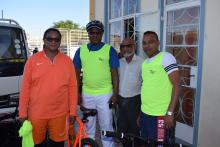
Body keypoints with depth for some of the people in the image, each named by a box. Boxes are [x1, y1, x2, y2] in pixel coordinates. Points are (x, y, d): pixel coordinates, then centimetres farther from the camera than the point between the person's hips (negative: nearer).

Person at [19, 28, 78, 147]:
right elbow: (25, 87, 0)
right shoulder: (33, 60, -1)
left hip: (59, 113, 1)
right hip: (36, 113, 0)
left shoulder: (67, 61, 1)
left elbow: (72, 87, 1)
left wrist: (72, 111, 0)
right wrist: (23, 112, -1)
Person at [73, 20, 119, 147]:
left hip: (105, 94, -2)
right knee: (89, 127, 15)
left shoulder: (110, 50, -3)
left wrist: (115, 93, -8)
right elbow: (77, 73, 8)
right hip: (87, 94, 3)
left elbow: (114, 73, -3)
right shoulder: (81, 50, 5)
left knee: (107, 127, 5)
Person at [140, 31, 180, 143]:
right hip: (144, 114, 7)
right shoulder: (145, 63, 12)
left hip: (160, 115, -7)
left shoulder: (166, 57, -9)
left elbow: (176, 85, -14)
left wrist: (170, 112, -19)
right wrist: (140, 113, 17)